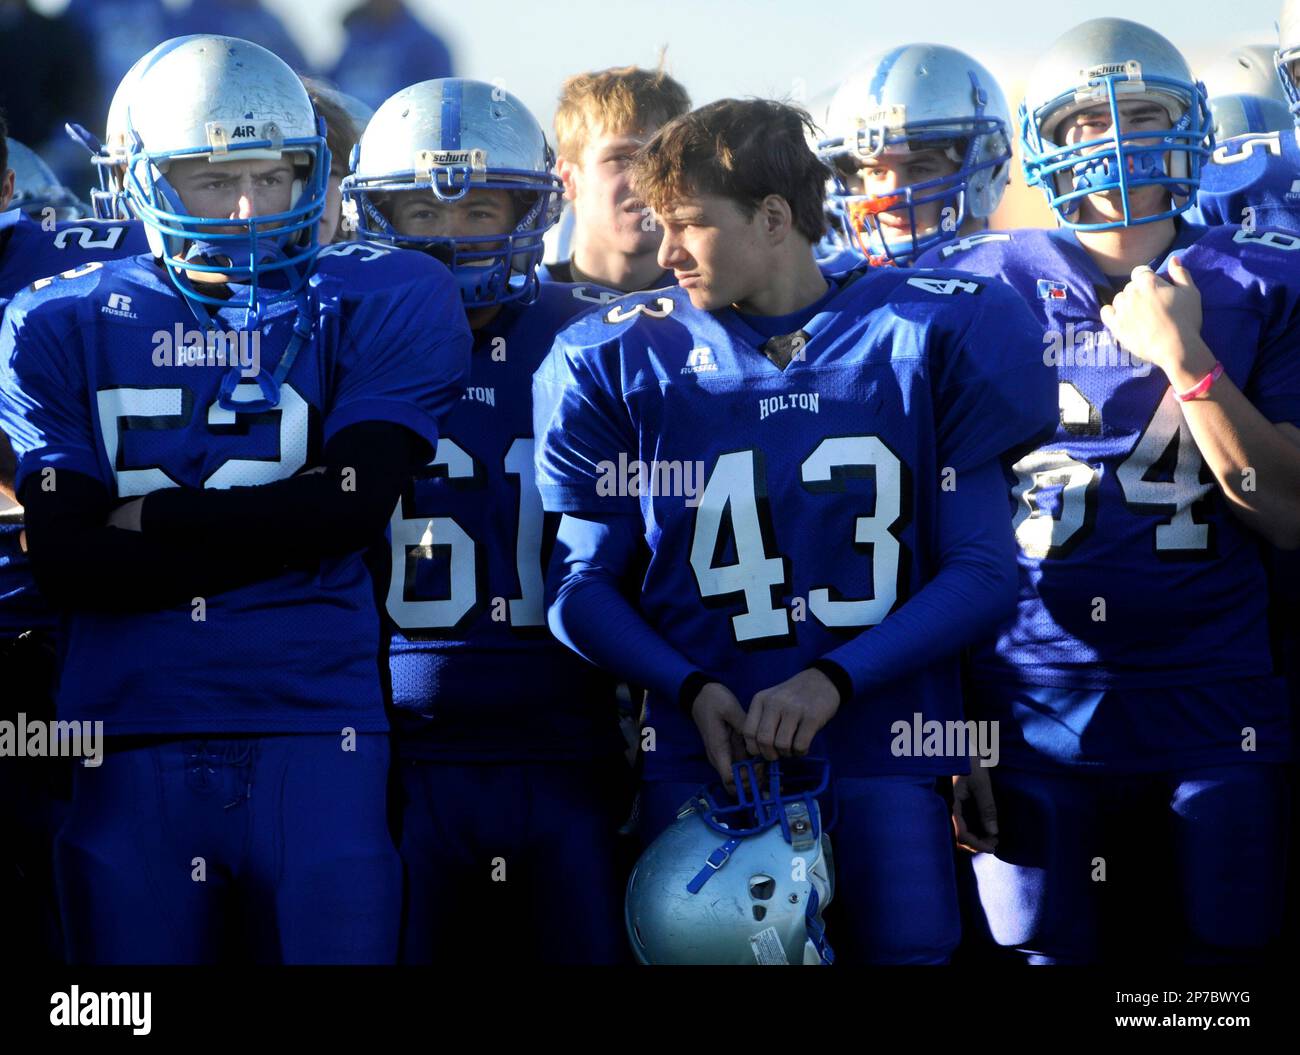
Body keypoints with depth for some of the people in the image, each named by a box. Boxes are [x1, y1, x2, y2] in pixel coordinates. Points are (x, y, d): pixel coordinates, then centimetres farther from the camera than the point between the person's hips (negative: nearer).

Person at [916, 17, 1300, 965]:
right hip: (1036, 716, 0)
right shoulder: (986, 288, 4)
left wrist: (1184, 356, -11)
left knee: (1223, 946, 2)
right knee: (1051, 954, 2)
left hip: (1214, 716, 0)